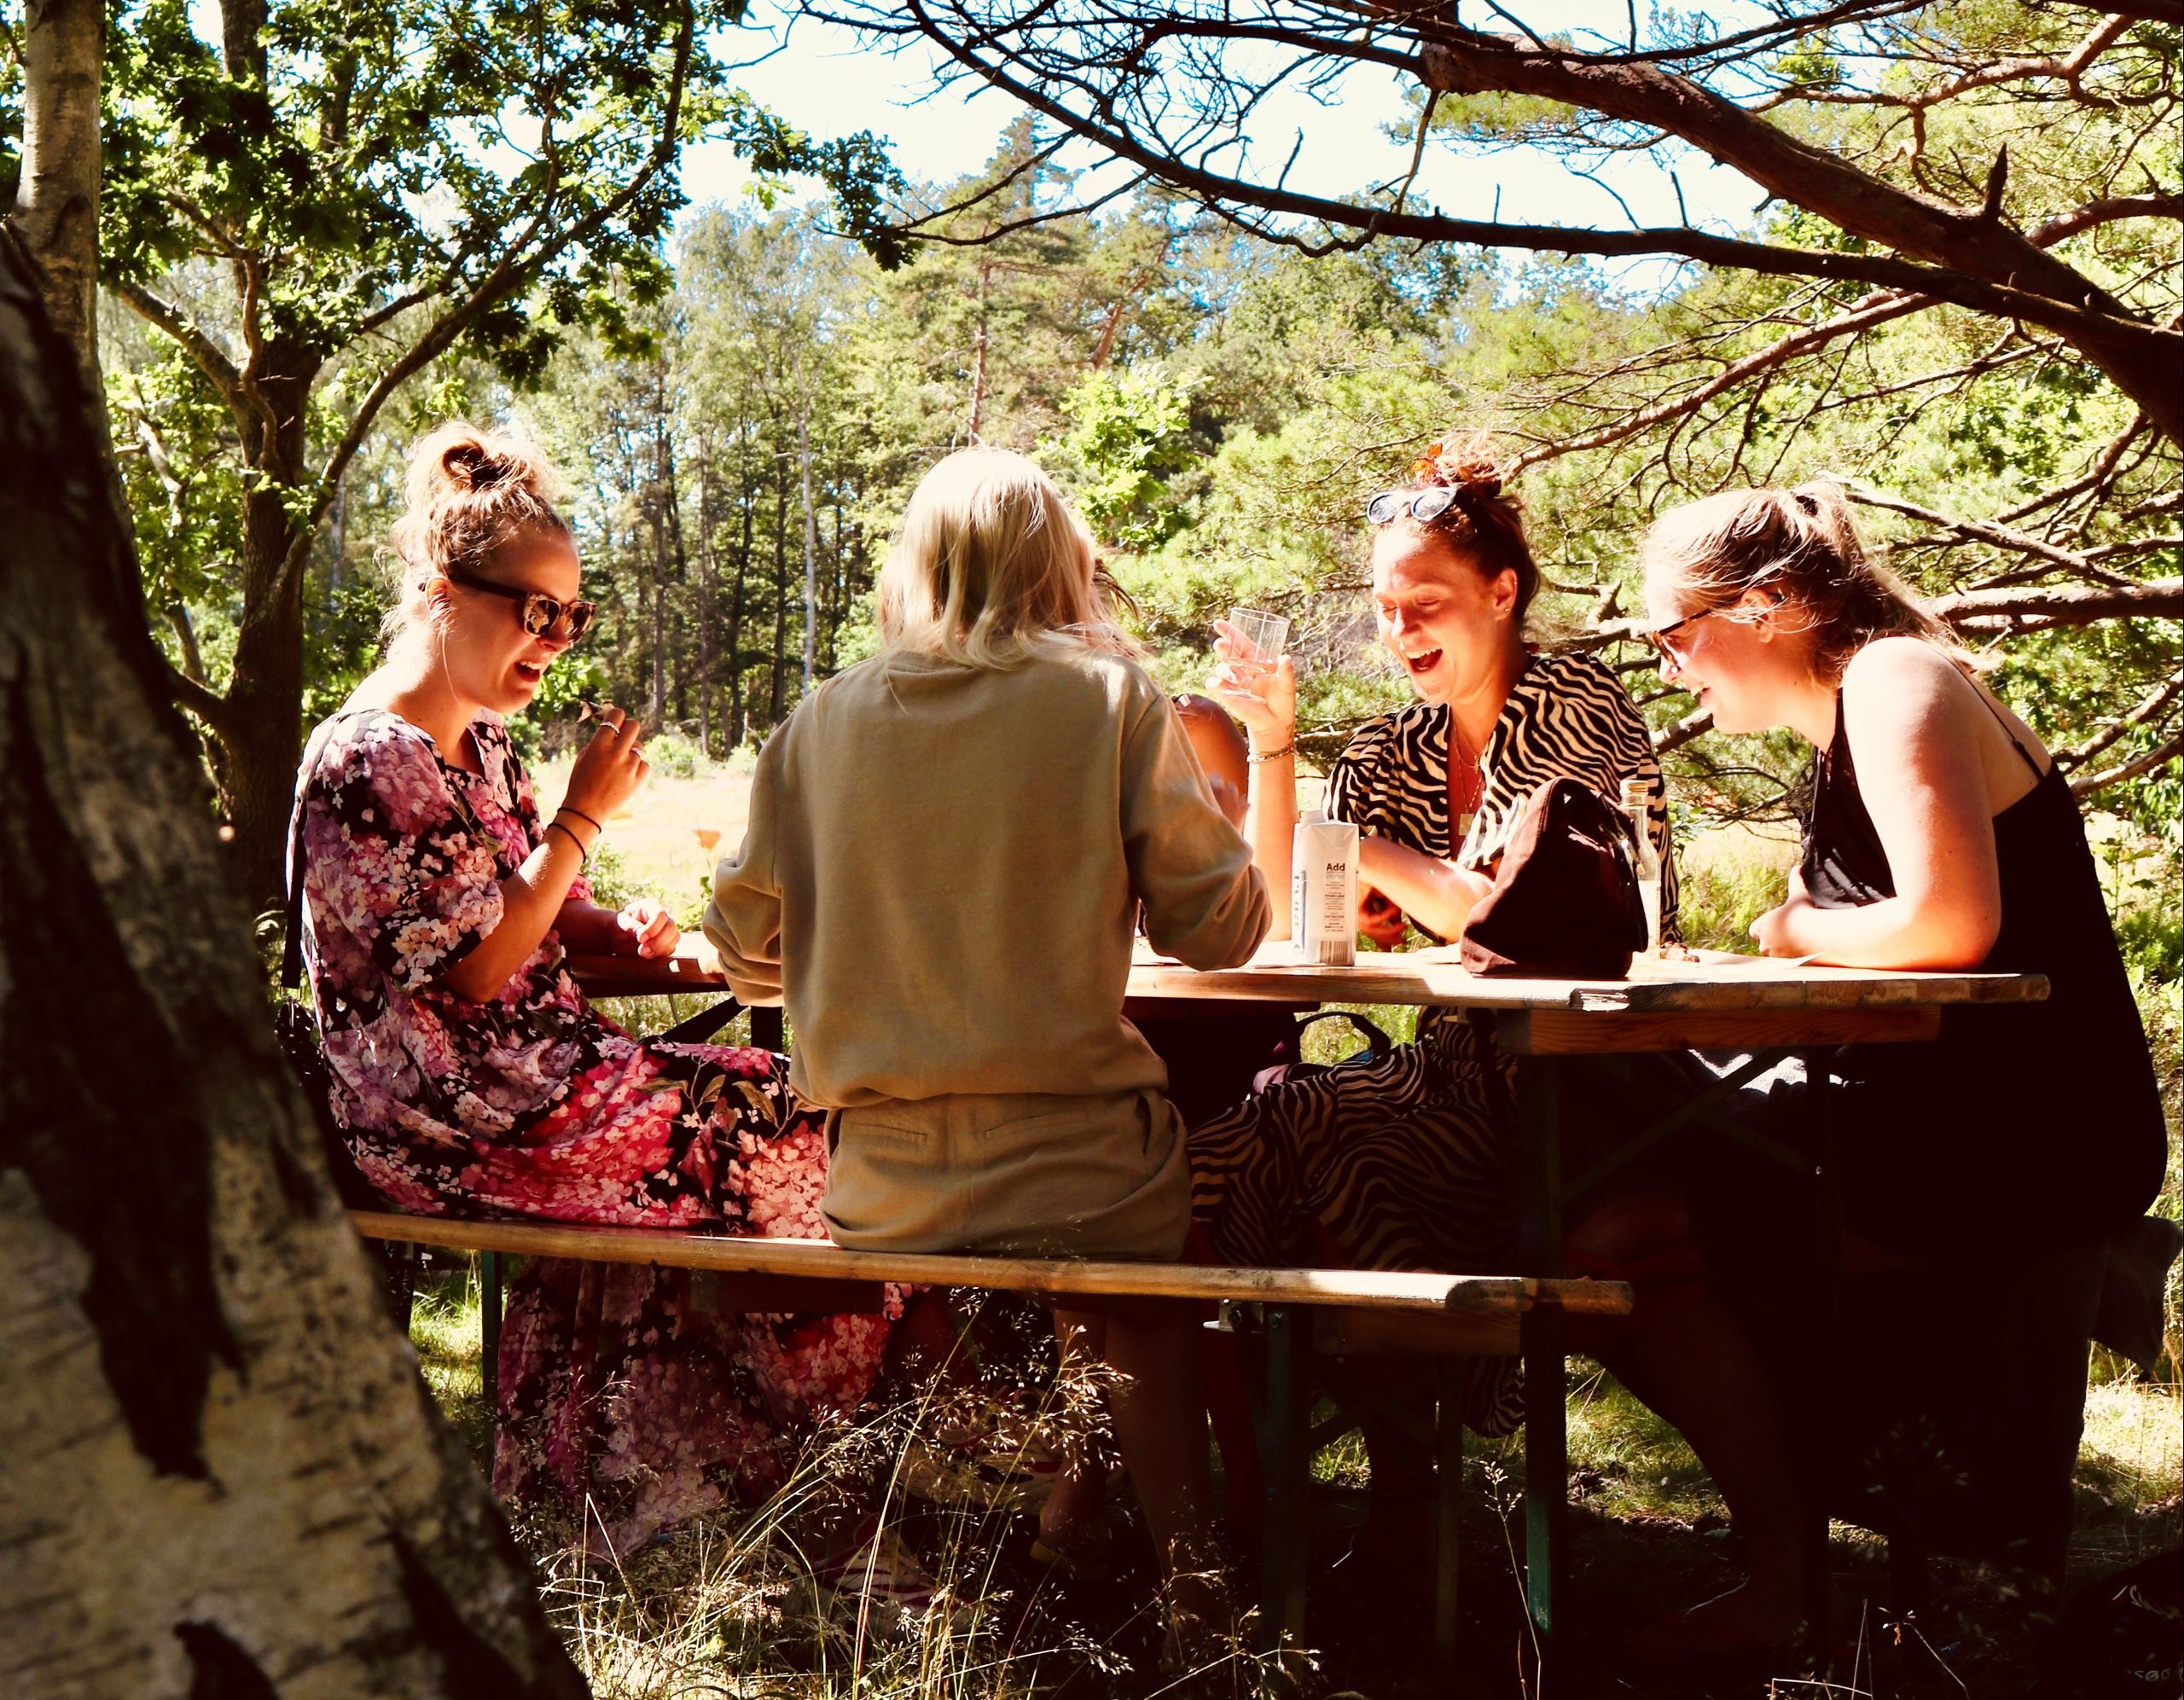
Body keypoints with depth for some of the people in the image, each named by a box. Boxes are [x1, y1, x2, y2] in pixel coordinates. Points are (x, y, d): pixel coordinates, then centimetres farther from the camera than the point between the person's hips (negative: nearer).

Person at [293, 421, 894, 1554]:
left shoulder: (479, 740, 14)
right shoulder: (367, 763, -17)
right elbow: (475, 968, -20)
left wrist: (623, 932, 1)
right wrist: (584, 815, -16)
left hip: (541, 1071, 9)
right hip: (460, 1128, -9)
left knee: (777, 1098, -8)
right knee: (785, 1125, -12)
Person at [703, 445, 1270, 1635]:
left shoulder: (822, 723, 4)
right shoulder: (1109, 698, -3)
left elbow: (743, 950, 11)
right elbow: (1219, 925, 0)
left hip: (880, 1194, 3)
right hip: (1074, 1171, -3)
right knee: (1148, 1317, 26)